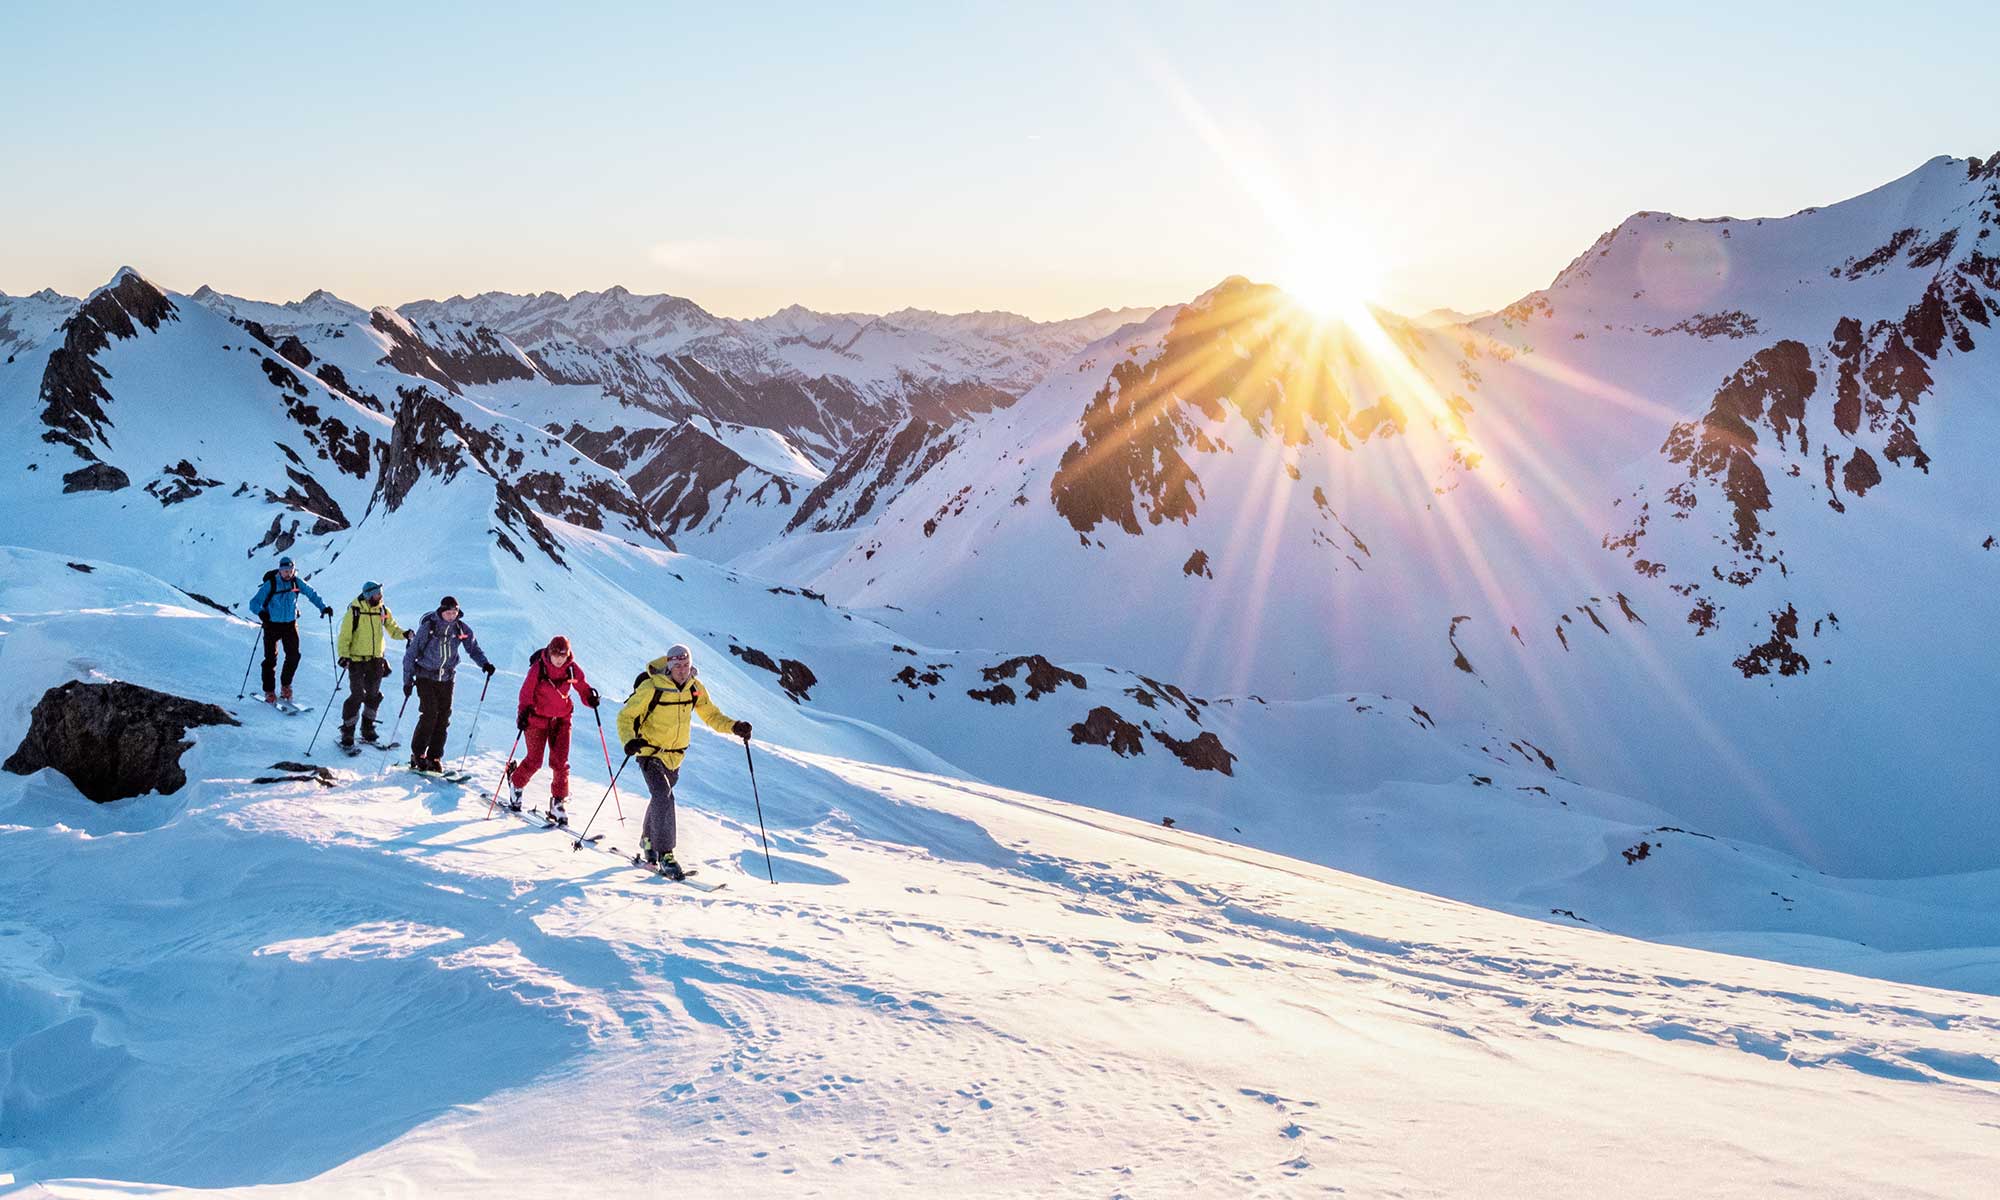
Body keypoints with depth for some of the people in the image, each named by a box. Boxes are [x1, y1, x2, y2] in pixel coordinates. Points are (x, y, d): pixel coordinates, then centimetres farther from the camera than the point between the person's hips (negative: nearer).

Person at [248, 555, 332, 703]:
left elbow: (311, 594, 10)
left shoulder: (297, 583, -3)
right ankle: (269, 692, 7)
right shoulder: (270, 584, -14)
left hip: (290, 624, 3)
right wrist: (260, 612, -36)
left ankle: (286, 686, 18)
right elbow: (254, 602, -15)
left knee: (293, 656, -2)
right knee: (270, 659, -2)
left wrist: (323, 607, -2)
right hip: (272, 624, -3)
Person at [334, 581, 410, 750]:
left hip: (376, 660, 5)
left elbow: (392, 628, 12)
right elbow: (344, 636, -9)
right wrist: (344, 655, -21)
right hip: (357, 660, -5)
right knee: (357, 696, -9)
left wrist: (404, 634, -9)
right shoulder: (354, 611, -11)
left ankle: (367, 730, 25)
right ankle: (347, 733, 2)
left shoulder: (383, 611, 3)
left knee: (373, 696, 10)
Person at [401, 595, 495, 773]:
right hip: (426, 676, -3)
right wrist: (408, 680, -9)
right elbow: (411, 653, -6)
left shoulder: (461, 629, -3)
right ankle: (417, 755, 0)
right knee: (429, 715, -12)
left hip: (447, 678, 3)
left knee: (444, 718, -1)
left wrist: (484, 663, -12)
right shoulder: (428, 626, -11)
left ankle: (434, 757, 8)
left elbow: (473, 648, 9)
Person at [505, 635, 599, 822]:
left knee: (560, 762, -2)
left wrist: (590, 697, -19)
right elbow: (526, 692, -14)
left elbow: (582, 686, 2)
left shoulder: (572, 668, -7)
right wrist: (523, 714, -26)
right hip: (538, 717, -3)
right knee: (534, 761, 1)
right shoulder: (538, 668, -16)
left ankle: (558, 802, 7)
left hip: (561, 719, 3)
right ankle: (515, 784, 30)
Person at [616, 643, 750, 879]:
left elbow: (711, 716, 5)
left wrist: (734, 727, -14)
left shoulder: (695, 689, -4)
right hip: (651, 752, -6)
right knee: (664, 797, -22)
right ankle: (665, 855, -18)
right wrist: (629, 740, -34)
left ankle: (649, 842, 44)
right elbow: (626, 716, -15)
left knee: (662, 797, 20)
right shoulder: (652, 687, -19)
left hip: (675, 756, 6)